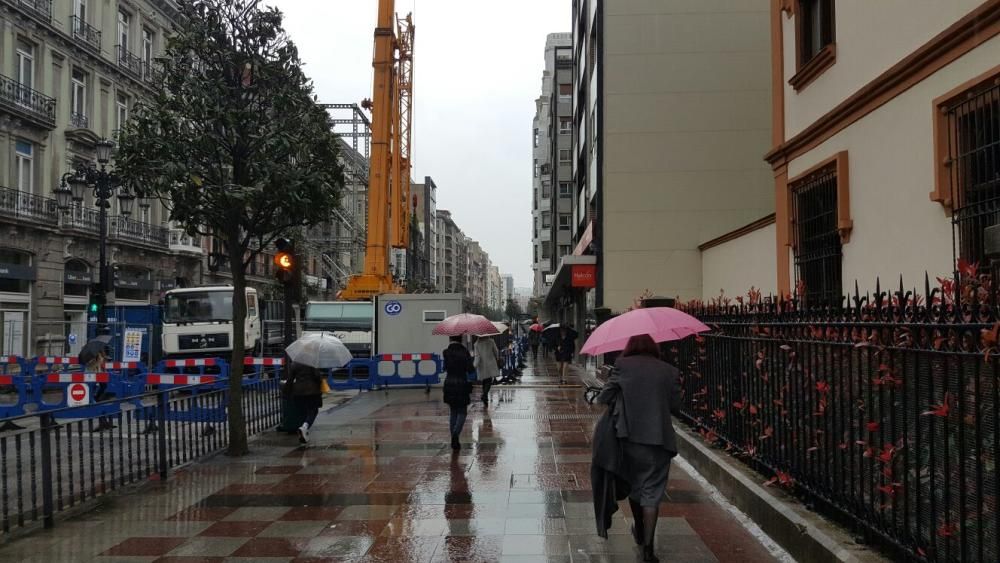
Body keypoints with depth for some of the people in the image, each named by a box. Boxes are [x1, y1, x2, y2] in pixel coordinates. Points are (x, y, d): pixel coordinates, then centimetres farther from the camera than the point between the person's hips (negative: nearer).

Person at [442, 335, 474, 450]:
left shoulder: (446, 352, -3)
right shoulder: (464, 351, -8)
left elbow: (446, 368, -10)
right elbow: (470, 369, -8)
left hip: (449, 385, 2)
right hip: (462, 384, -2)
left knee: (453, 412, 14)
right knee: (462, 412, 8)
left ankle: (454, 440, 13)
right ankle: (455, 433, -17)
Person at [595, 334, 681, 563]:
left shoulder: (623, 365, -2)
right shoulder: (669, 371, 3)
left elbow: (604, 398, -2)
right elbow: (676, 406, 5)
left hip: (631, 435, 0)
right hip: (660, 439, 0)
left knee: (634, 485, 21)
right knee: (652, 492, 3)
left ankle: (639, 531, 38)